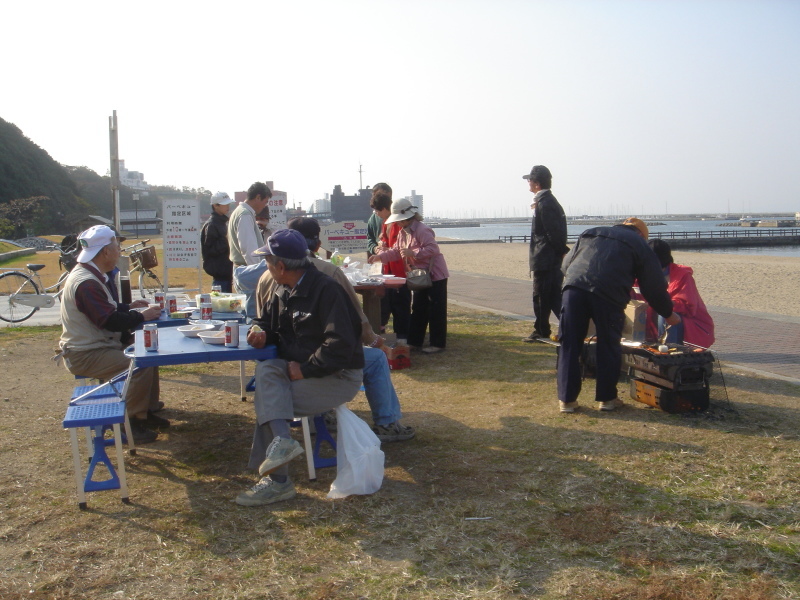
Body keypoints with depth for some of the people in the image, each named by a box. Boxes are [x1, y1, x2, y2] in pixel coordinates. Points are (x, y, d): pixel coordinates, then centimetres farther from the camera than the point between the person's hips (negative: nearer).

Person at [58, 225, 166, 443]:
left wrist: (129, 307, 10)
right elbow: (110, 321, -27)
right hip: (85, 355, -11)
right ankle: (133, 422, -10)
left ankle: (148, 409, 17)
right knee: (140, 366, -25)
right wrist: (141, 316, -15)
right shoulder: (86, 283, -24)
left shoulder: (93, 276, 10)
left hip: (100, 343, 11)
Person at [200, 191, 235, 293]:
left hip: (226, 270, 9)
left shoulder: (223, 222, 15)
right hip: (219, 271, -9)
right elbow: (209, 250, -18)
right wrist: (225, 240, -22)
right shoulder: (211, 225, -14)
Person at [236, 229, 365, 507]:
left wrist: (305, 369, -24)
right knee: (266, 371, -22)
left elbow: (340, 345, -27)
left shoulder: (326, 290, -19)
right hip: (298, 367, 8)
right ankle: (282, 440, -34)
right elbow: (266, 321, 22)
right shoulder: (282, 291, 9)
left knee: (266, 399, -19)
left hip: (339, 377, -8)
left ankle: (276, 481, -13)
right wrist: (260, 332, -2)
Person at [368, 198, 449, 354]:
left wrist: (413, 253, -30)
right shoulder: (403, 232, 9)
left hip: (435, 274, -10)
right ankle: (415, 341, 20)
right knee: (418, 309, 13)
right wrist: (379, 256, 4)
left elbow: (433, 249, -27)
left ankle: (438, 344, 4)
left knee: (435, 310, -3)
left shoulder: (421, 230, -20)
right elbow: (396, 251, 15)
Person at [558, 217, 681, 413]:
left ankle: (567, 399, 12)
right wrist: (669, 313, 33)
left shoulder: (589, 234, 32)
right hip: (608, 294, -3)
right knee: (608, 347, 12)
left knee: (569, 346, 8)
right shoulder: (639, 244, 21)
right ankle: (606, 398, 21)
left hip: (573, 288, 3)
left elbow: (567, 263, 32)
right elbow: (654, 285, 21)